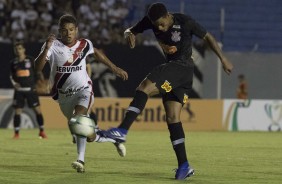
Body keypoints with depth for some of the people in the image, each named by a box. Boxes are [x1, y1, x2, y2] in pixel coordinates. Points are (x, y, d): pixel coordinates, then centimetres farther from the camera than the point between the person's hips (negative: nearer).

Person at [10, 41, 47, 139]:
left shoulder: (31, 60, -1)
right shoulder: (14, 62, 7)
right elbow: (11, 75, 17)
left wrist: (36, 85, -2)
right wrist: (14, 83, -2)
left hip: (30, 89, -2)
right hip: (19, 90, 2)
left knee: (37, 109, -3)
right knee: (17, 111, -2)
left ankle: (41, 131, 9)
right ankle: (16, 133, 7)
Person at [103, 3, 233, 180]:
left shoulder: (185, 22, -14)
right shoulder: (152, 20, 1)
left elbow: (208, 37, -2)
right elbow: (130, 30, 9)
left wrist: (223, 59, 1)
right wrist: (130, 35, -16)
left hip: (183, 66, -8)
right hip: (171, 68, 8)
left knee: (145, 87, -24)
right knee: (172, 117, 1)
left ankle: (122, 130, -32)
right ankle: (184, 166, 1)